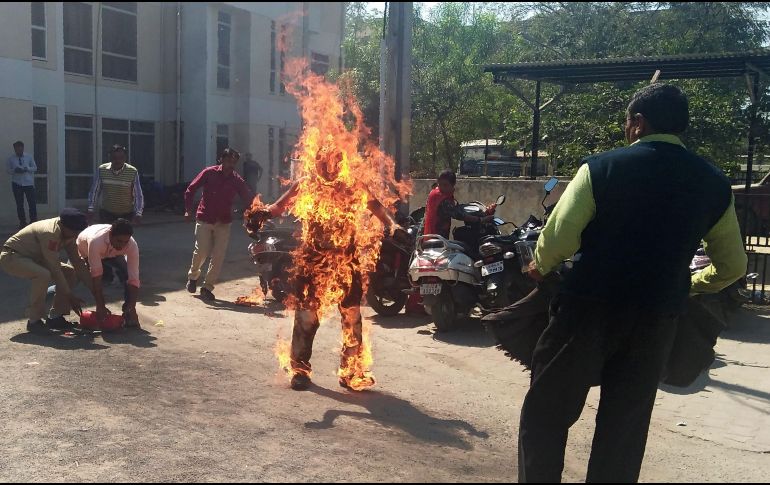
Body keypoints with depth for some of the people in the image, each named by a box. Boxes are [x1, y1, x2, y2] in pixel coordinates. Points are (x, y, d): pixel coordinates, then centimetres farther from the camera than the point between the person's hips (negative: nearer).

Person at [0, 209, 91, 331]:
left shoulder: (68, 232, -7)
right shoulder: (50, 233, -33)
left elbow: (78, 262, -1)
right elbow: (55, 269, -31)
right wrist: (70, 296, -26)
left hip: (33, 258, 9)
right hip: (11, 257, -9)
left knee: (70, 272, -4)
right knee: (43, 275, -35)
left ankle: (55, 317, 2)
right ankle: (34, 321, -18)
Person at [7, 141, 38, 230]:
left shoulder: (29, 157, 2)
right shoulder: (11, 159, 3)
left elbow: (35, 168, 5)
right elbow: (9, 170, 6)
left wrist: (27, 169, -14)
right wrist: (15, 170, -16)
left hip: (28, 183, -1)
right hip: (17, 183, 1)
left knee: (32, 203, -4)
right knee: (19, 204, 5)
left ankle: (33, 221, 6)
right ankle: (22, 222, 13)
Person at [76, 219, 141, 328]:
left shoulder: (132, 246, -39)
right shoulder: (96, 240, -50)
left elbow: (133, 279, -38)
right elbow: (96, 276, -48)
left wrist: (131, 308, -46)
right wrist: (100, 306, -47)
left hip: (112, 254, 1)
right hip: (84, 251, -1)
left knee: (127, 274, -22)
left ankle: (129, 314, -10)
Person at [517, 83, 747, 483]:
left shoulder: (602, 168, -8)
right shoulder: (714, 184, 6)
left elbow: (557, 239, -12)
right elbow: (732, 266, 14)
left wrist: (540, 267, 9)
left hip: (591, 308, -4)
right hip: (657, 319, 4)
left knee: (546, 412, 11)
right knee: (625, 426, 16)